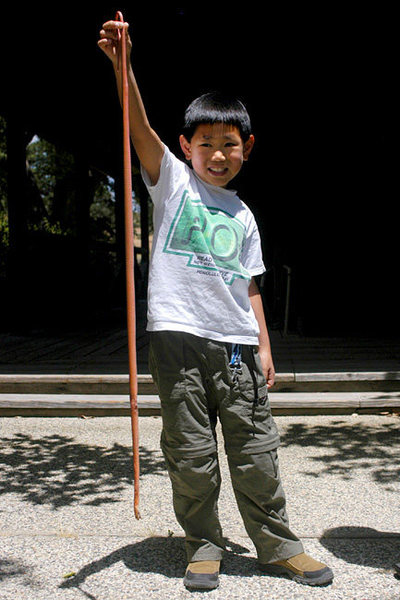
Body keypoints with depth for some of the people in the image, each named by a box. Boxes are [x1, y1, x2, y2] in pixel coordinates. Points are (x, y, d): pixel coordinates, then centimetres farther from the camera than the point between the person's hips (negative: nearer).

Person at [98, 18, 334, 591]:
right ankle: (204, 547, 23)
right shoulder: (172, 182, 6)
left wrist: (264, 346, 10)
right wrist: (123, 65, -23)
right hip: (179, 335, -3)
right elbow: (141, 128, -10)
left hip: (237, 343, 3)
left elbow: (248, 285, 16)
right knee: (190, 453, 4)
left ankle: (278, 544, 25)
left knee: (256, 449, 8)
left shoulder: (243, 216, 16)